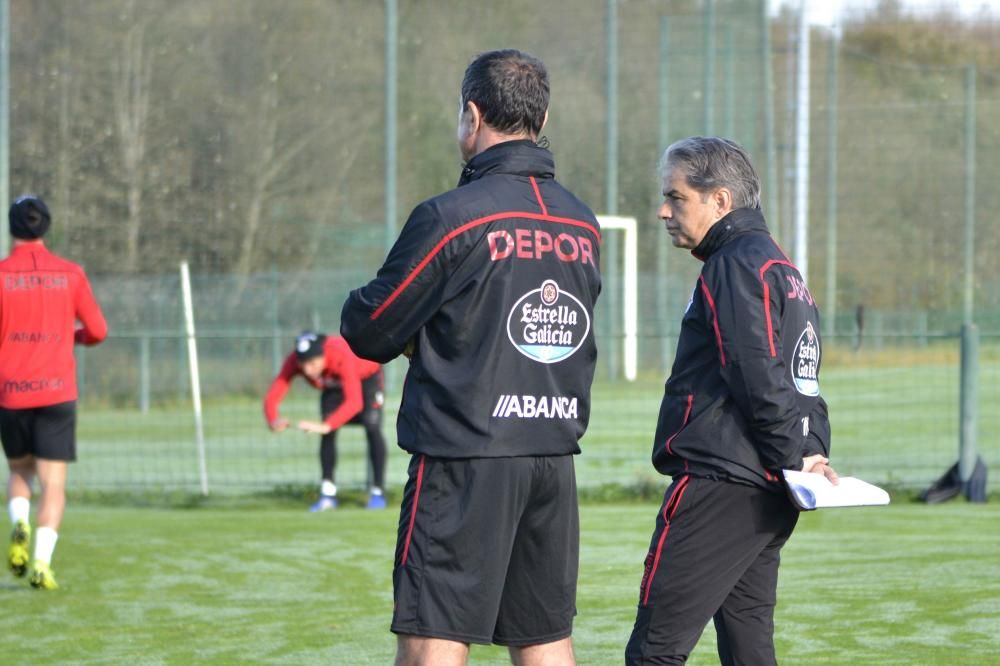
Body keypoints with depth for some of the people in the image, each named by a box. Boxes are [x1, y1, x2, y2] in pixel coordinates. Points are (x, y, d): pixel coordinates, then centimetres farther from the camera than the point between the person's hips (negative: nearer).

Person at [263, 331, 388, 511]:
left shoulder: (341, 356, -47)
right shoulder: (293, 361, -34)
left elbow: (354, 401, -55)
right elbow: (272, 396, -36)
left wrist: (325, 426, -67)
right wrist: (273, 421, -59)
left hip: (366, 378, -4)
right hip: (334, 386, 4)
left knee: (372, 427, -18)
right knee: (328, 434, -9)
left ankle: (377, 492, -10)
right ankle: (328, 493, 1)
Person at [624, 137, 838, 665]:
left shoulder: (735, 267, -10)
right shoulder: (784, 270, 21)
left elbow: (759, 380, -19)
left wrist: (797, 459, -13)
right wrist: (812, 451, 8)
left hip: (719, 484, -10)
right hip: (768, 497, 10)